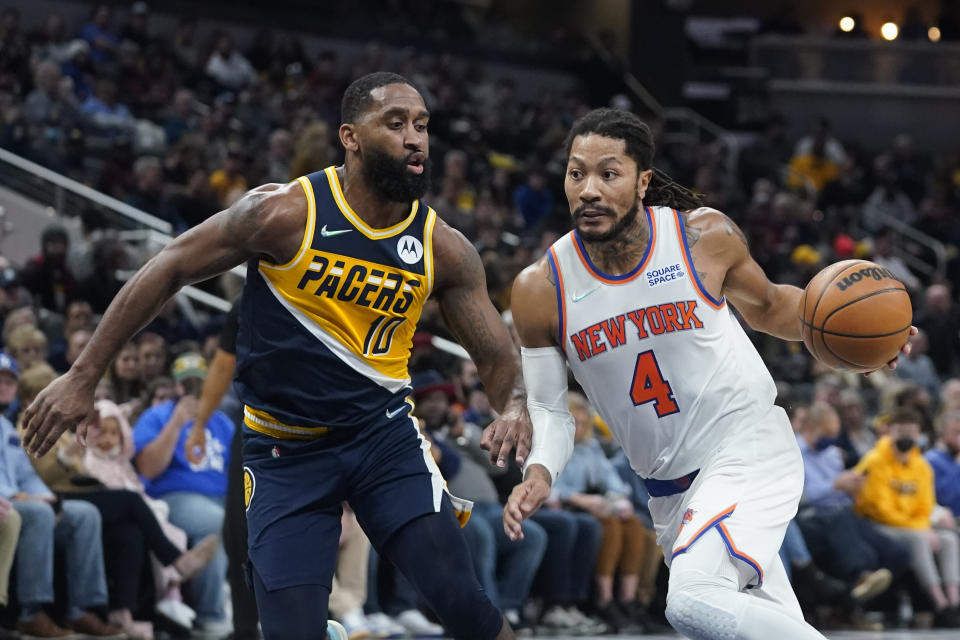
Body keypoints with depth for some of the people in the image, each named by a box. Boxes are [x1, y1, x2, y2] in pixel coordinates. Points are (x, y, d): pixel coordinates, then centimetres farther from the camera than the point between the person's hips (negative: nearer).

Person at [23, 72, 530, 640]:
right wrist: (84, 377, -8)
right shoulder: (287, 213, -14)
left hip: (385, 433, 2)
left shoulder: (443, 248, -3)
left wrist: (515, 407, -19)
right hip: (285, 450, -2)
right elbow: (168, 270, -7)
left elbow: (497, 355, 6)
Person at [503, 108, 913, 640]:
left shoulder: (704, 236, -11)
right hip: (670, 489, 4)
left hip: (750, 449, -4)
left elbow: (767, 306, 9)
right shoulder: (540, 290, -8)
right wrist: (539, 472, -19)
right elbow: (548, 408, 2)